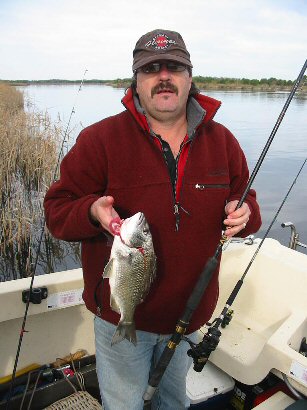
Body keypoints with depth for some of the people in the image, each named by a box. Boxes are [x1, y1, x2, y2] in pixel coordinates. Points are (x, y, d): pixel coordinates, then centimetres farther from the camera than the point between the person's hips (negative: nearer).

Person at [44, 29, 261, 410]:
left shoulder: (222, 140, -3)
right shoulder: (100, 139, -14)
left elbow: (246, 201, 8)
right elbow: (57, 207, -10)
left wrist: (244, 214, -15)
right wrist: (92, 211, -32)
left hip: (191, 313, 4)